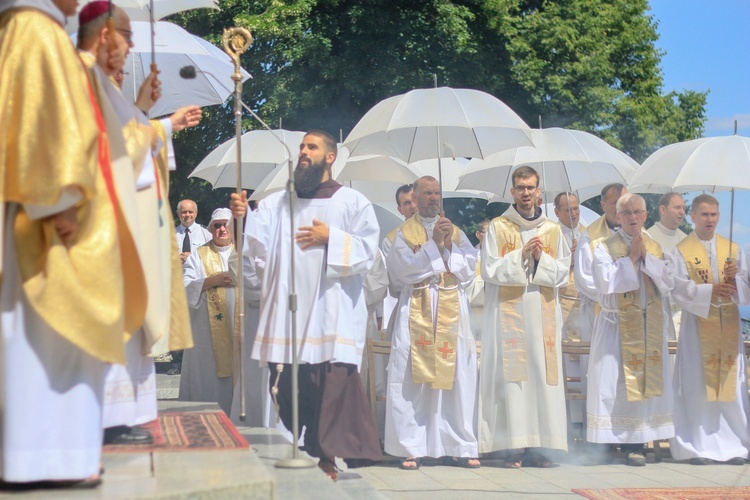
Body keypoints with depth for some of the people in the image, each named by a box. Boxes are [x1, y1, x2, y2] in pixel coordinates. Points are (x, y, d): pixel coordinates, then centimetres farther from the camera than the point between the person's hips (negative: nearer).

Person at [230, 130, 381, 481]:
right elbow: (256, 247, 1)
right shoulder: (276, 204, 16)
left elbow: (367, 251, 0)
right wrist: (240, 218, -17)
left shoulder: (352, 202, 9)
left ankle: (329, 455, -4)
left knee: (335, 384, -11)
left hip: (332, 315, -3)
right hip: (287, 314, 3)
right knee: (289, 386, 1)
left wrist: (330, 238, -10)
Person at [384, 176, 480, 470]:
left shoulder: (455, 232, 16)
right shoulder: (404, 232, 7)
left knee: (457, 378, -1)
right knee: (411, 379, -8)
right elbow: (402, 268, -8)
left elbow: (470, 267, 6)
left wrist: (449, 246, -8)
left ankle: (459, 448, 4)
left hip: (452, 311, 3)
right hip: (416, 311, -2)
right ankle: (411, 449, -4)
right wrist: (434, 243, -11)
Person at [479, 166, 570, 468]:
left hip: (543, 314, 3)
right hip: (509, 313, -3)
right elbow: (490, 270, -1)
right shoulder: (498, 228, 6)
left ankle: (537, 446, 1)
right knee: (511, 377, -8)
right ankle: (514, 447, -7)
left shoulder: (552, 230, 13)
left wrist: (541, 258, -7)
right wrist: (521, 255, -10)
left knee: (542, 376, -2)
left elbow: (562, 273, 10)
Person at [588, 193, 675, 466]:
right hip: (617, 326, -4)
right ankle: (608, 441, -4)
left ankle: (635, 442, 4)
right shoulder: (605, 247, 1)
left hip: (650, 326, 4)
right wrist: (631, 258, -10)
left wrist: (647, 257, -7)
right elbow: (606, 282, -13)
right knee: (613, 381, -7)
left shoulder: (655, 248, 13)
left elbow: (669, 282, 1)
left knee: (645, 380, 1)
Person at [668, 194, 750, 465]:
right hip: (697, 326, -3)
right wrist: (710, 291, -21)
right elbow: (679, 290, -8)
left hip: (728, 327, 3)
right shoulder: (682, 251, 2)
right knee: (698, 387, -4)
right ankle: (698, 447, -1)